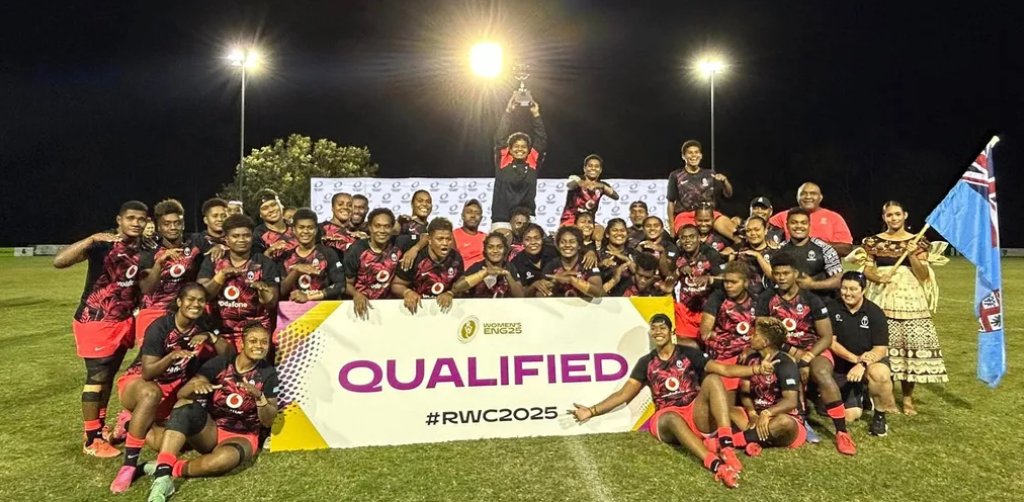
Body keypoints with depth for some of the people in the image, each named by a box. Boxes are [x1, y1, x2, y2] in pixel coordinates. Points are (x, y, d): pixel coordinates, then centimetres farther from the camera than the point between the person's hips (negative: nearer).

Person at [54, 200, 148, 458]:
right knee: (97, 377, -3)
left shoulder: (142, 251, 6)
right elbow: (59, 261, -29)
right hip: (95, 321, -6)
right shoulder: (103, 243, -14)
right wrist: (91, 239, -36)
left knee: (109, 376, 16)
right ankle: (91, 440, 8)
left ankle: (100, 427, 31)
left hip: (123, 321, 7)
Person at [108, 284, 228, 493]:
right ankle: (129, 465, -33)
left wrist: (211, 337, -24)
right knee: (151, 393, -41)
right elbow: (147, 373, -22)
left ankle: (130, 423, 14)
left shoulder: (202, 327, -5)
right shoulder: (160, 327, -20)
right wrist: (173, 356, -38)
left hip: (174, 390, 6)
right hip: (138, 381, -5)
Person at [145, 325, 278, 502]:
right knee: (185, 404, -29)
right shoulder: (221, 362, -6)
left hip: (242, 436, -1)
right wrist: (195, 385, -33)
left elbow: (268, 422, -6)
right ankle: (162, 478, -36)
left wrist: (259, 397, -26)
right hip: (209, 431, 2)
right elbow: (181, 394, -10)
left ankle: (168, 468, -16)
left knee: (225, 458, -38)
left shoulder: (268, 374, -7)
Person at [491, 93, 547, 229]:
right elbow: (499, 139, 0)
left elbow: (542, 141, 6)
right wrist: (508, 112, -3)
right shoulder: (502, 162, 6)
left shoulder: (533, 163, 9)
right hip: (502, 220, -1)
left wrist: (536, 115, 2)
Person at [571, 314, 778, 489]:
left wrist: (756, 369, -19)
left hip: (698, 415, 1)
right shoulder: (646, 363, 11)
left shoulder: (689, 353, 9)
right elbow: (624, 393, 6)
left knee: (713, 379, -25)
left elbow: (725, 369, -1)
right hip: (667, 419, 0)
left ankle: (726, 449, -41)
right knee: (673, 418, -37)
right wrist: (592, 411, -5)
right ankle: (716, 465, -57)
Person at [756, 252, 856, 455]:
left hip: (814, 350, -1)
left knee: (823, 375, -33)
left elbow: (827, 337, -5)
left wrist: (806, 359, -18)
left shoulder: (812, 300, -3)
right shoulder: (767, 299, 1)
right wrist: (791, 351, -12)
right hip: (782, 352, 2)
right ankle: (800, 421, -9)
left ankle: (842, 432, -22)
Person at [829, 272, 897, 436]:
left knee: (880, 373, -39)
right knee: (850, 415, -9)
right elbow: (830, 342, -11)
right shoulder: (832, 308, -10)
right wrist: (855, 358, -25)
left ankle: (880, 416, -10)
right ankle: (860, 397, 29)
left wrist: (862, 364, -35)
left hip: (870, 361, -1)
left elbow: (880, 349, -16)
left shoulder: (875, 313, -12)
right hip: (842, 366, 1)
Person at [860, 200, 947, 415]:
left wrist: (913, 255, -12)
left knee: (912, 347, -2)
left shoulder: (917, 242, 6)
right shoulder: (873, 242, 6)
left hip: (910, 300, 1)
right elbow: (867, 269, 5)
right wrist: (877, 276, -15)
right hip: (882, 300, 0)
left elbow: (924, 275, 2)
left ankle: (907, 398, 11)